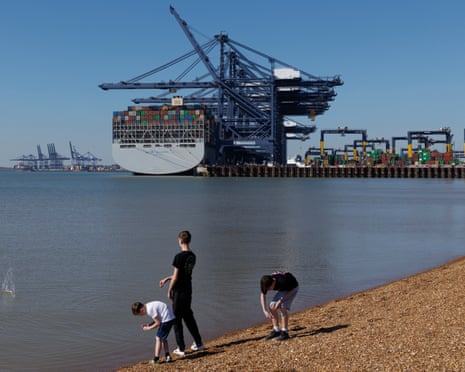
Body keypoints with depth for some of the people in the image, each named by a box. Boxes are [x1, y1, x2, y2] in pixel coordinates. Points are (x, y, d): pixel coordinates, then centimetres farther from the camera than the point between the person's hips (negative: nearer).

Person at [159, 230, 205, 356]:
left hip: (179, 291, -7)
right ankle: (198, 343, 25)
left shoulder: (179, 256, -19)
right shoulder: (192, 256, 6)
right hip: (188, 290, 7)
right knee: (188, 316, 20)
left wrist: (169, 290, -3)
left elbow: (176, 277, -16)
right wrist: (166, 279, 21)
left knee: (177, 319, 3)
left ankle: (181, 348, 7)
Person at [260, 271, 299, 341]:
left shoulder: (282, 281, -40)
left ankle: (285, 332, -19)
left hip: (292, 288, -6)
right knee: (272, 307, -6)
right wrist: (265, 311, -19)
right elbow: (263, 295, -10)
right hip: (283, 289, 6)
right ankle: (276, 330, 5)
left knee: (283, 307, -23)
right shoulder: (267, 283, -23)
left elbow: (290, 292, -23)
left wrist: (280, 301, -28)